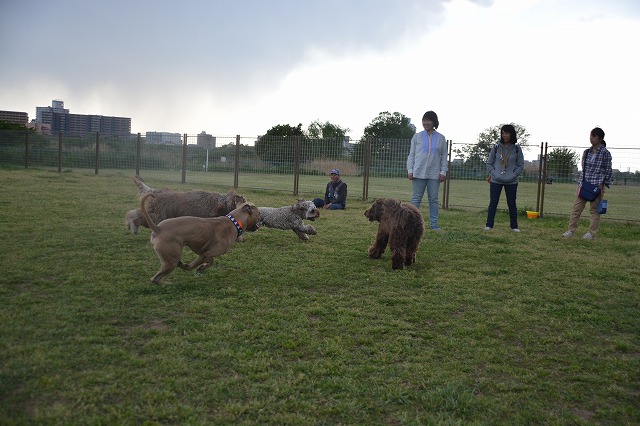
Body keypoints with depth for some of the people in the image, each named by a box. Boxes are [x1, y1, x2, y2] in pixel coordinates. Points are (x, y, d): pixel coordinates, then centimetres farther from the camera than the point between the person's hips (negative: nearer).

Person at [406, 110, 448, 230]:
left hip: (434, 174, 1)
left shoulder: (441, 138, 8)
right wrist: (410, 170, -3)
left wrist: (443, 171, 0)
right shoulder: (417, 137, 6)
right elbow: (411, 154, 6)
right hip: (419, 173, -1)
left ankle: (434, 224, 9)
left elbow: (444, 156, 10)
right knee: (416, 198, 0)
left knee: (433, 199, 5)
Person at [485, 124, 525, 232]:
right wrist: (493, 174, -5)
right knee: (493, 203, 0)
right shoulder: (496, 147, 3)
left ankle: (514, 226, 14)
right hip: (496, 181, 0)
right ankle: (489, 225, 5)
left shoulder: (517, 149, 2)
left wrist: (513, 175, -7)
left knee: (512, 204, 6)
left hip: (511, 182, 0)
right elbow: (489, 163, 8)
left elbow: (521, 165, 5)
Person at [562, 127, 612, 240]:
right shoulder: (587, 152, 11)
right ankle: (571, 230, 4)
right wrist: (580, 184, 10)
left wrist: (603, 186, -7)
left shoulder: (605, 153, -4)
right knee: (576, 207, 1)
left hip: (597, 185, -5)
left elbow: (608, 171, -2)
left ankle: (592, 233, 8)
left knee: (594, 209, 2)